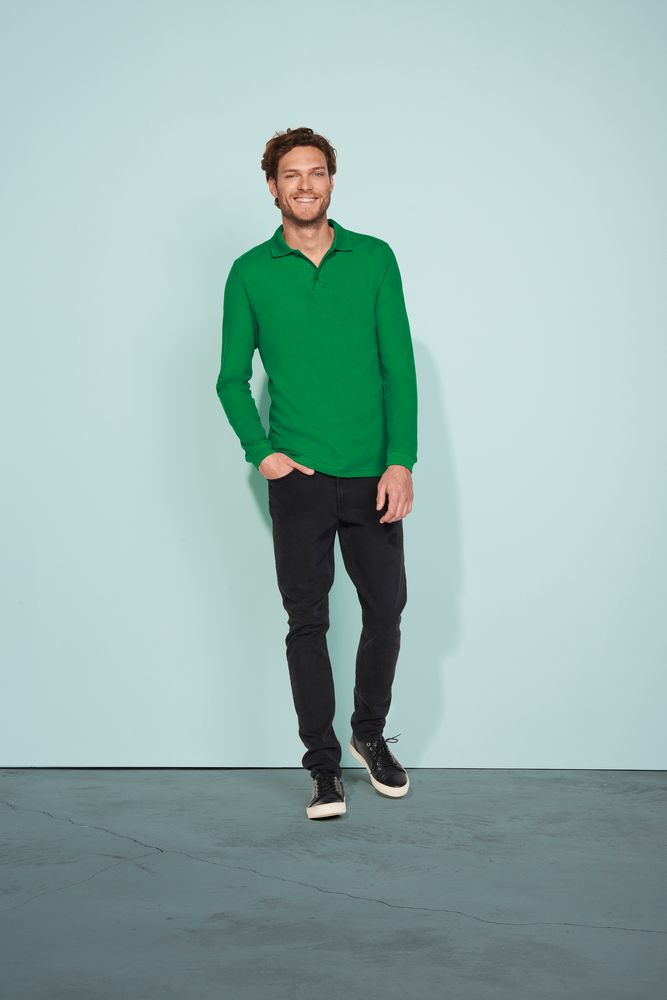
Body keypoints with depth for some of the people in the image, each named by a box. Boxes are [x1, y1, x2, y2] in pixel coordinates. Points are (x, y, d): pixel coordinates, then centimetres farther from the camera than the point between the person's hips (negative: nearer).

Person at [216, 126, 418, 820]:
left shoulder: (374, 259, 4)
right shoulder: (250, 273, 3)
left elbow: (399, 367, 0)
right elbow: (232, 379, 8)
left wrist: (401, 461, -8)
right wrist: (262, 452, -5)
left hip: (373, 475, 1)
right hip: (298, 477, -1)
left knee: (385, 609, 8)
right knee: (307, 620, 3)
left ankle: (370, 735, 31)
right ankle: (324, 766, 16)